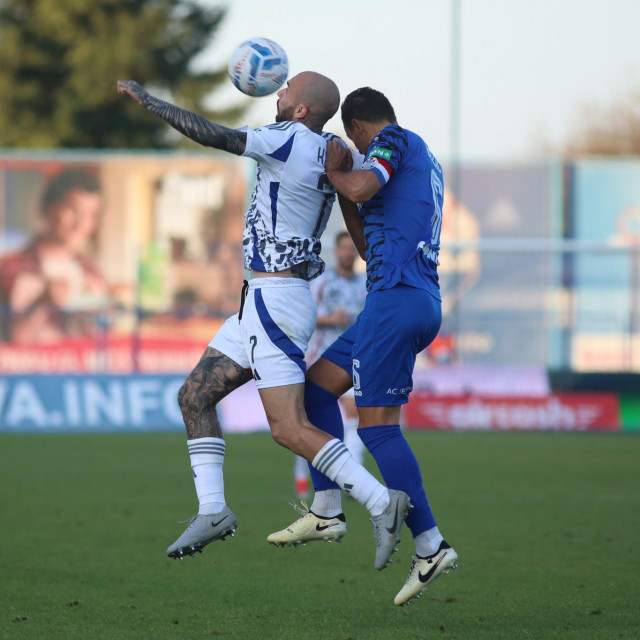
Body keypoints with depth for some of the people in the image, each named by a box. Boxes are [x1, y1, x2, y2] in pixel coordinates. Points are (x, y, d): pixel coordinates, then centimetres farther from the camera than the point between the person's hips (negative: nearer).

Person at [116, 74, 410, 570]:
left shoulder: (290, 140, -16)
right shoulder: (329, 150, 9)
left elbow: (212, 135, -20)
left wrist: (147, 100, -11)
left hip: (275, 301, -10)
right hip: (263, 302, 10)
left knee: (290, 428, -12)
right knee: (195, 396, 11)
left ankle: (382, 501, -12)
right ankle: (212, 510, 9)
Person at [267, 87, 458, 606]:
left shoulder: (394, 140, 0)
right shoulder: (425, 163, 26)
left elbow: (361, 188, -22)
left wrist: (333, 172, -1)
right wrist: (340, 189, 26)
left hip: (398, 296, -10)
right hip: (423, 304, 10)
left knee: (378, 426, -9)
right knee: (318, 381, 15)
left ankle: (430, 546, -11)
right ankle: (326, 510, 10)